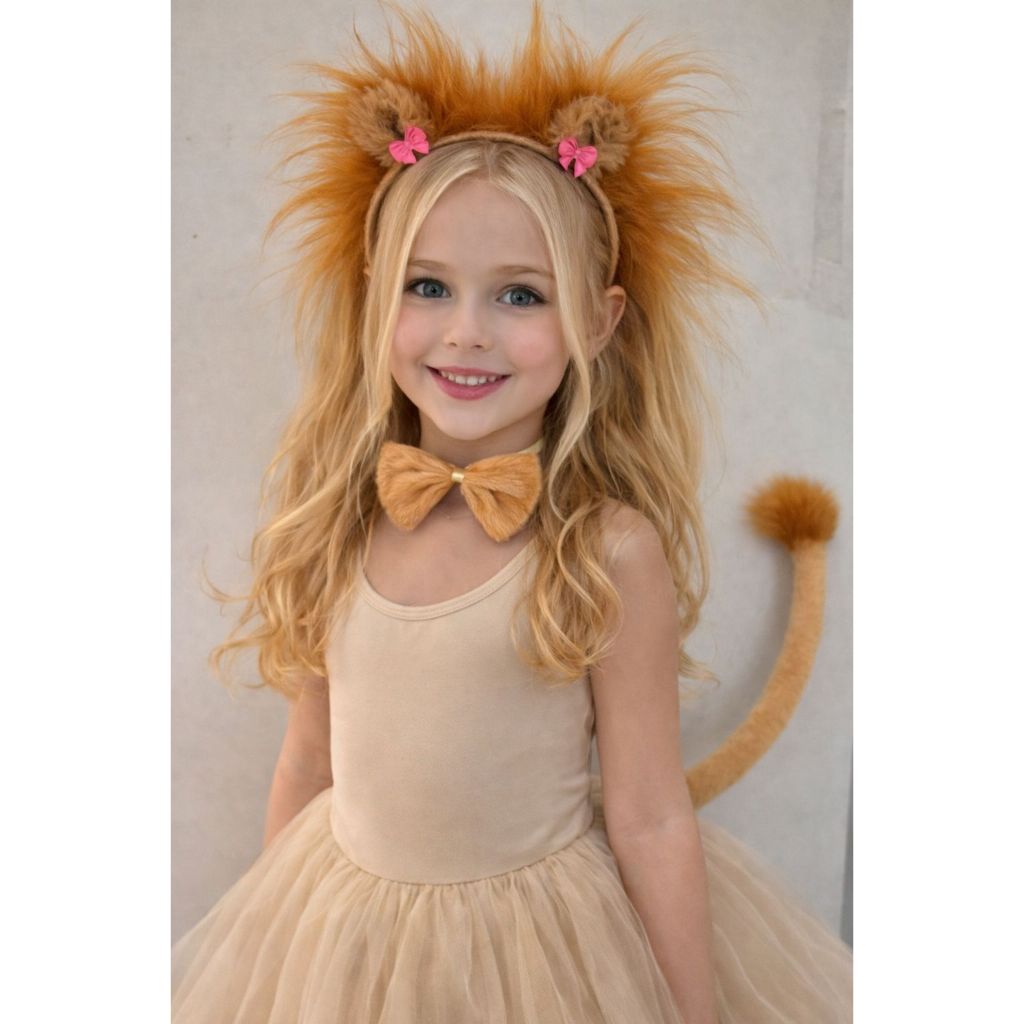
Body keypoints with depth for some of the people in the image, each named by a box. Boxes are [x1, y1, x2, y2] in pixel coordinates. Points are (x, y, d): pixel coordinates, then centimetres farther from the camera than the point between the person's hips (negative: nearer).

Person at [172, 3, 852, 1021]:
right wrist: (261, 937, 11)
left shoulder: (611, 550, -20)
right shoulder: (340, 524, -8)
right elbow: (308, 758, 2)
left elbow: (649, 820, -13)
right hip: (338, 935, 4)